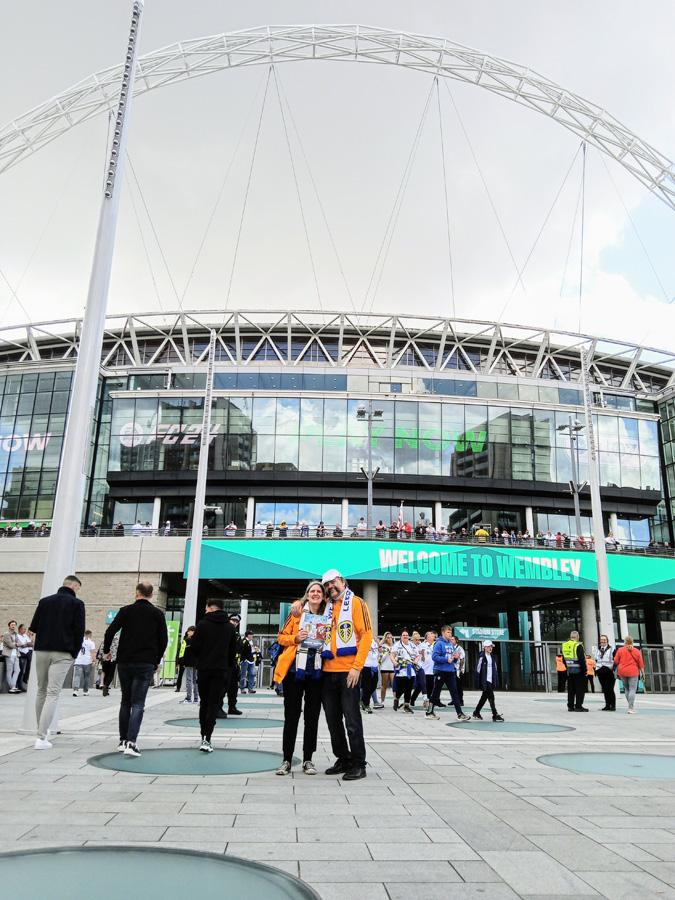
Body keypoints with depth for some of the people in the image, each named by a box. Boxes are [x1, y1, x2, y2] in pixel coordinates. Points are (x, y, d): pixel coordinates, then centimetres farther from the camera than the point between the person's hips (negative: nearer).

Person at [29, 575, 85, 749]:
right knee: (53, 693, -4)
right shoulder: (76, 603, -1)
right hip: (62, 653, -4)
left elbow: (33, 627, 8)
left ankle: (42, 730, 28)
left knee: (41, 691, 18)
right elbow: (79, 631, -6)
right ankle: (41, 738, -11)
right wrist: (75, 653, 4)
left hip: (41, 651, 4)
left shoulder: (45, 601, 10)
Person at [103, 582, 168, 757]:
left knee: (125, 701, 15)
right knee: (138, 703, -1)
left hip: (124, 662, 1)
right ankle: (131, 742, -15)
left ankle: (123, 741, 20)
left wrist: (106, 651, 12)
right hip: (145, 664, -1)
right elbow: (163, 640, 2)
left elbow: (110, 631, -5)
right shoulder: (157, 614, 3)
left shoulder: (126, 610, 2)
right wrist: (157, 661, 14)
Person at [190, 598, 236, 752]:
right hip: (221, 670, 1)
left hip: (204, 669, -1)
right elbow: (233, 650, 8)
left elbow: (194, 647, -7)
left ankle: (204, 736, 19)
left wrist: (198, 662, 12)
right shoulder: (230, 627, 5)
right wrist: (228, 668, 18)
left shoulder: (202, 624, -6)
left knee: (204, 703, 13)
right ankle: (207, 739, -13)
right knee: (214, 703, -1)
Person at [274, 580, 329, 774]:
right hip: (295, 669, -2)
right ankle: (287, 760, 11)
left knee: (312, 716, 6)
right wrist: (295, 638, -12)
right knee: (291, 715, 1)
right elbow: (281, 637, 5)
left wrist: (327, 651, -3)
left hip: (317, 671, 2)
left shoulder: (329, 616, 8)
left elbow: (332, 640, 16)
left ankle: (308, 760, 16)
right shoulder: (297, 613, 4)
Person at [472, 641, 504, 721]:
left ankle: (476, 712, 27)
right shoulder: (482, 657, -11)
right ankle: (495, 715, -8)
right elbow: (478, 670, -12)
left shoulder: (493, 657, 12)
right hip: (484, 681, -7)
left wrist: (496, 683, 14)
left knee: (484, 697, 13)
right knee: (491, 696, -11)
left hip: (490, 681, 7)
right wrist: (477, 684, -13)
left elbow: (495, 670, 17)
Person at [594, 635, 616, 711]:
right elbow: (596, 660, 23)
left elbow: (615, 660, -5)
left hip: (609, 672, -6)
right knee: (604, 689, 9)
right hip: (600, 672, 6)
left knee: (610, 689, -6)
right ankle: (607, 705, 14)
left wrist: (614, 670, -11)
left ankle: (613, 705, 2)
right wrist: (596, 669, 17)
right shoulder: (598, 650, 16)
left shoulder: (611, 649, -3)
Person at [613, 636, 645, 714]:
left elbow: (616, 661, 6)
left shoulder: (620, 650, 2)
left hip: (622, 672, 2)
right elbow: (641, 664, 3)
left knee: (626, 689, 15)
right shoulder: (637, 651, 3)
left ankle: (630, 706, 15)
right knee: (632, 690, -3)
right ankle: (630, 708, -10)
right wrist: (643, 674, 9)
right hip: (633, 672, -1)